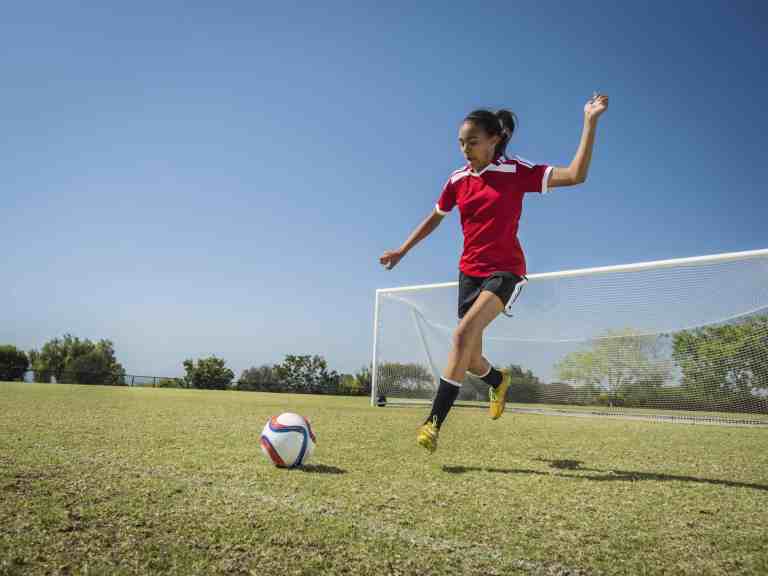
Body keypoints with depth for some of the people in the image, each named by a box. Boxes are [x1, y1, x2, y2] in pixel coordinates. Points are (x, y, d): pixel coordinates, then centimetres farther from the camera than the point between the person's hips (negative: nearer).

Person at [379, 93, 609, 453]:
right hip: (469, 271, 5)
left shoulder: (516, 172, -8)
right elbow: (434, 218, 18)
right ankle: (499, 381, 43)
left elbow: (575, 175, -17)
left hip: (504, 271, -5)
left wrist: (589, 121, -24)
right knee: (470, 360, 6)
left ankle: (434, 422, -21)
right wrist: (403, 250, 16)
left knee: (464, 334, -27)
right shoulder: (458, 180, 3)